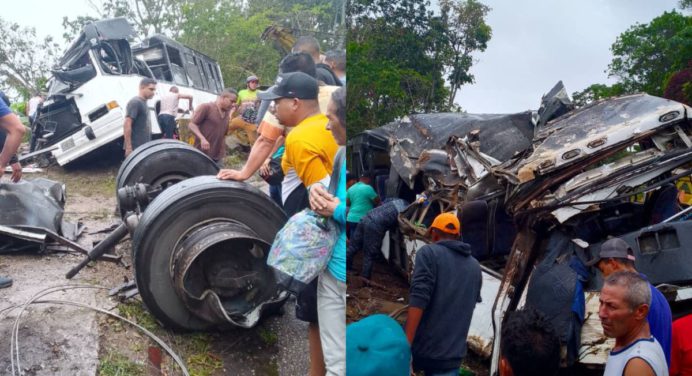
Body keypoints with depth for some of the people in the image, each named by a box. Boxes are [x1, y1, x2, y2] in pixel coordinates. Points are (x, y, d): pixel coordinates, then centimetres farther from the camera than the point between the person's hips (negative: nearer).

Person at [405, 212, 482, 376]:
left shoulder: (429, 252, -4)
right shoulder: (475, 267, 13)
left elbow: (419, 299, -16)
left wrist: (406, 344, -20)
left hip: (421, 349, -4)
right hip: (452, 355, 4)